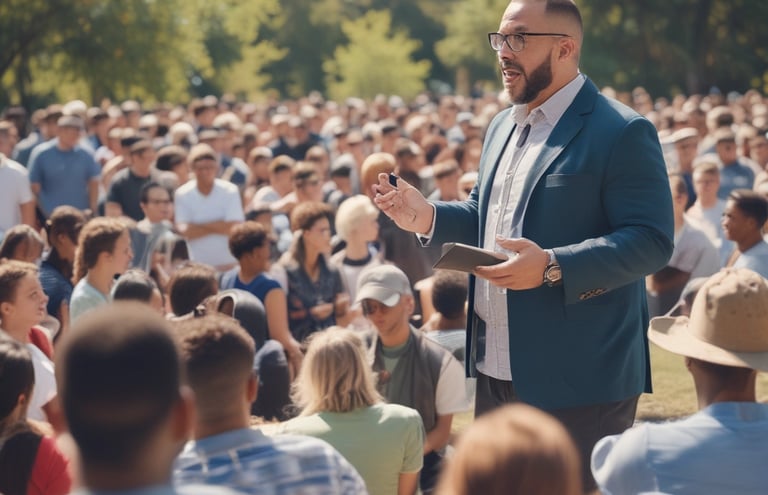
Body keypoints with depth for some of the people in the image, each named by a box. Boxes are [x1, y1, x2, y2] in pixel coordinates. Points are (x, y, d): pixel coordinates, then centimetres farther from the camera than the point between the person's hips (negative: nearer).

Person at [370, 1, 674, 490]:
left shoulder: (621, 133, -12)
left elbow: (652, 241, -19)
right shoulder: (502, 127, 16)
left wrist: (553, 267, -30)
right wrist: (429, 217, 4)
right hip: (497, 372, 8)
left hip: (577, 380, -8)